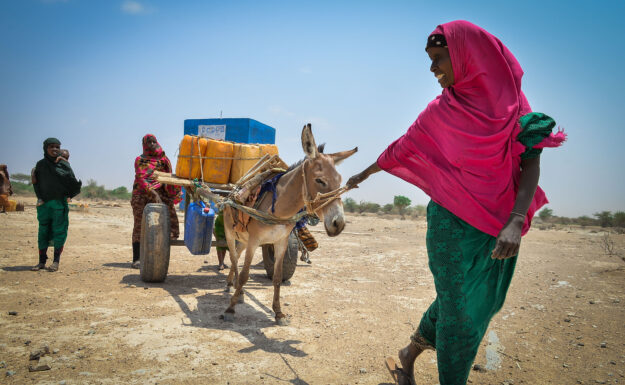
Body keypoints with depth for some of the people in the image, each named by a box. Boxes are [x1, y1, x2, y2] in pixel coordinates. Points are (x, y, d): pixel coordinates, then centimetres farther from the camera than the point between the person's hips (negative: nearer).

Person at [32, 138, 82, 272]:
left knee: (59, 231, -2)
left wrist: (77, 186, -17)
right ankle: (42, 261, 15)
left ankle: (56, 261, 6)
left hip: (59, 202, -3)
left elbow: (71, 182, 1)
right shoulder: (41, 164, 10)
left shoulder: (64, 164, 2)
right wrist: (40, 198, 1)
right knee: (43, 231, 7)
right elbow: (36, 182, 11)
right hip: (44, 203, 3)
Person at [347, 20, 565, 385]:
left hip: (499, 227, 3)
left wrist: (516, 220, -20)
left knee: (480, 305, 14)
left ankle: (410, 353, 36)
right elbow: (401, 149, 11)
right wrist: (364, 174, 22)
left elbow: (531, 160, -7)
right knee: (458, 313, 2)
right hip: (453, 223, -3)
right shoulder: (441, 110, -2)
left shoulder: (511, 101, -1)